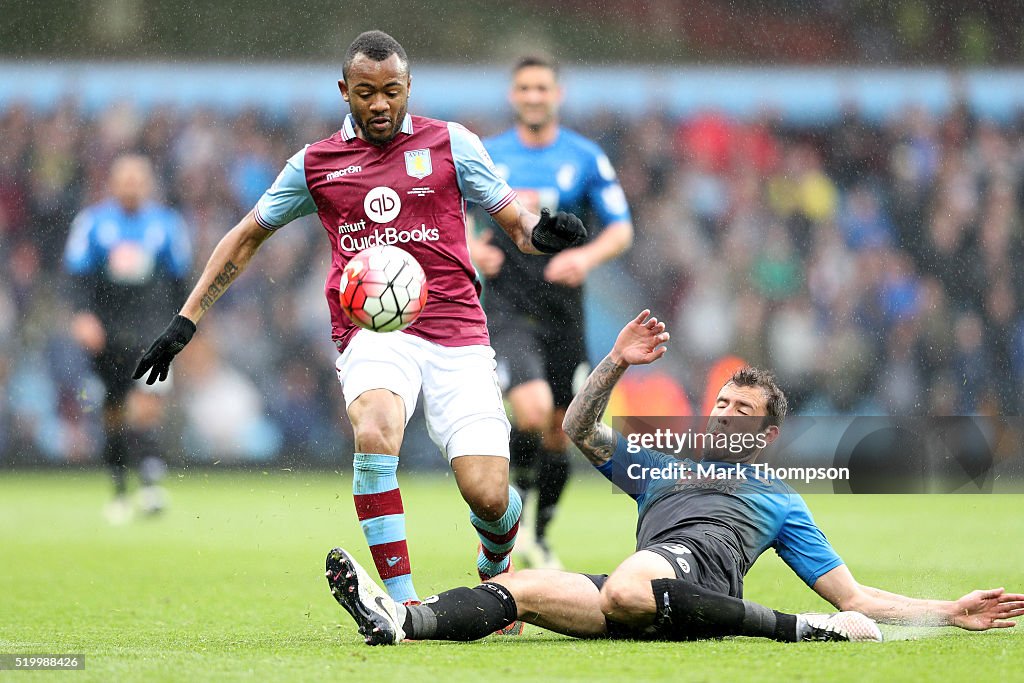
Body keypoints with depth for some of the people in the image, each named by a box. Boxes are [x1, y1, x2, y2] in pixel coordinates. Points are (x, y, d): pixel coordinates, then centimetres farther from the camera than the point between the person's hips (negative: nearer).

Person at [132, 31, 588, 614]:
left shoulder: (451, 144, 10)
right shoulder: (316, 163, 13)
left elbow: (516, 222, 13)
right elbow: (247, 238, 22)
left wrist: (540, 233, -12)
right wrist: (186, 321, 17)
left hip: (456, 330, 0)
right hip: (371, 332, 0)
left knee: (488, 497, -12)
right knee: (374, 428, -35)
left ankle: (494, 569, 26)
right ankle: (402, 603, -31)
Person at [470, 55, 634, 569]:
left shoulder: (586, 158, 3)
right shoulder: (486, 156, 4)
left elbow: (622, 230, 2)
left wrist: (588, 256, -19)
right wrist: (470, 248, -6)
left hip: (563, 310, 2)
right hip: (506, 308, -2)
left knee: (559, 431, 7)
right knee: (533, 410, -24)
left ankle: (538, 536, 28)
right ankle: (520, 497, 4)